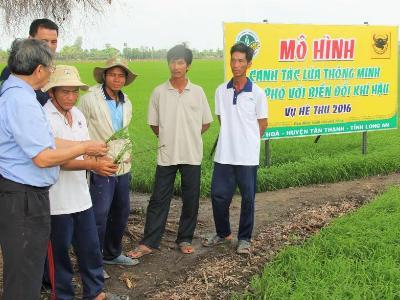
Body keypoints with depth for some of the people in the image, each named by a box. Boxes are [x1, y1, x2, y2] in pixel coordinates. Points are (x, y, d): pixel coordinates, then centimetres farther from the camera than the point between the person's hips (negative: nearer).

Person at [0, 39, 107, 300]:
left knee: (23, 271, 22)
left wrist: (85, 145, 12)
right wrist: (84, 148, -9)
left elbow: (44, 141, 13)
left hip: (23, 195, 11)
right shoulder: (22, 101, -22)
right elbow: (43, 158, -23)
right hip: (24, 198, -11)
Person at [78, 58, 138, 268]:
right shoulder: (89, 99, -10)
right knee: (99, 216, -4)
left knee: (121, 213, 16)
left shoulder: (126, 103, 11)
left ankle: (112, 254, 34)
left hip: (123, 167, 7)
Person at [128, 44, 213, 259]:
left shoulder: (197, 92, 1)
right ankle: (149, 243, 9)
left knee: (191, 199, 7)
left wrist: (188, 136, 7)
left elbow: (206, 122, 10)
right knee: (159, 200, 2)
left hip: (192, 155, 1)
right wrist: (168, 138, 7)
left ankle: (185, 239, 22)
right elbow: (153, 123, 9)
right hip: (166, 155, 0)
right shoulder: (159, 92, 0)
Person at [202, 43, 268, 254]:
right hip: (224, 155, 3)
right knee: (218, 195, 7)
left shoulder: (257, 93, -5)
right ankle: (223, 233, 27)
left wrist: (248, 140, 6)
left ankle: (244, 239, 21)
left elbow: (262, 123, 3)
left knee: (247, 198, 5)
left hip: (247, 156, -3)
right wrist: (231, 136, 9)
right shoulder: (221, 91, 5)